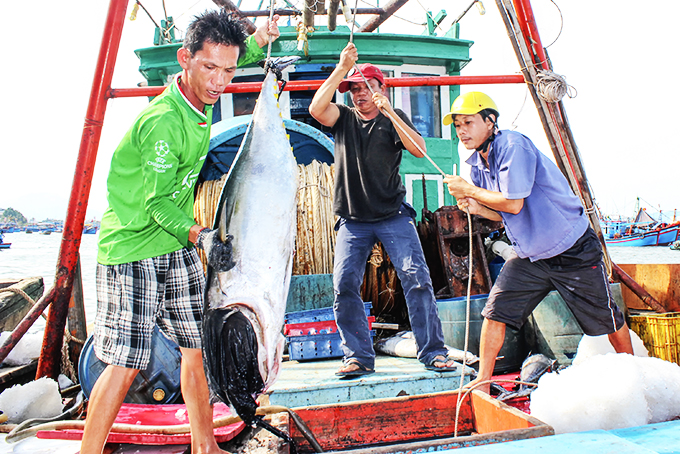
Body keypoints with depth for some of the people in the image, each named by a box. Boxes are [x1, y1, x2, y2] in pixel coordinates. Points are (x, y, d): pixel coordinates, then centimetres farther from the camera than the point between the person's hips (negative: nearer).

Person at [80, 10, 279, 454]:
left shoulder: (201, 99, 0)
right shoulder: (163, 122, -25)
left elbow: (233, 58, 25)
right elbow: (155, 202, -23)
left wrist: (258, 41, 10)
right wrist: (199, 234, -38)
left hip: (179, 246, 8)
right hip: (132, 249, -8)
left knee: (199, 347, 9)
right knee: (127, 363, -6)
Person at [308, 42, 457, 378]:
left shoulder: (394, 119, 10)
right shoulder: (343, 118, 13)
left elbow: (419, 150, -7)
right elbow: (316, 108, -9)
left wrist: (389, 112, -14)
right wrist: (342, 68, -12)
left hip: (393, 216, -1)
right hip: (352, 221, 1)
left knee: (416, 278, -11)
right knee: (344, 285, -8)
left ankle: (433, 352, -2)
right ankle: (359, 357, 3)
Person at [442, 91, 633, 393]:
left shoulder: (512, 145, -21)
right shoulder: (477, 163, 3)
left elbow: (513, 204, -27)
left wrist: (468, 190, -18)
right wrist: (475, 207, -10)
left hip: (572, 252, -6)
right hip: (529, 257, 6)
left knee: (607, 321, 10)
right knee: (496, 310, -5)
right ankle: (483, 381, 8)